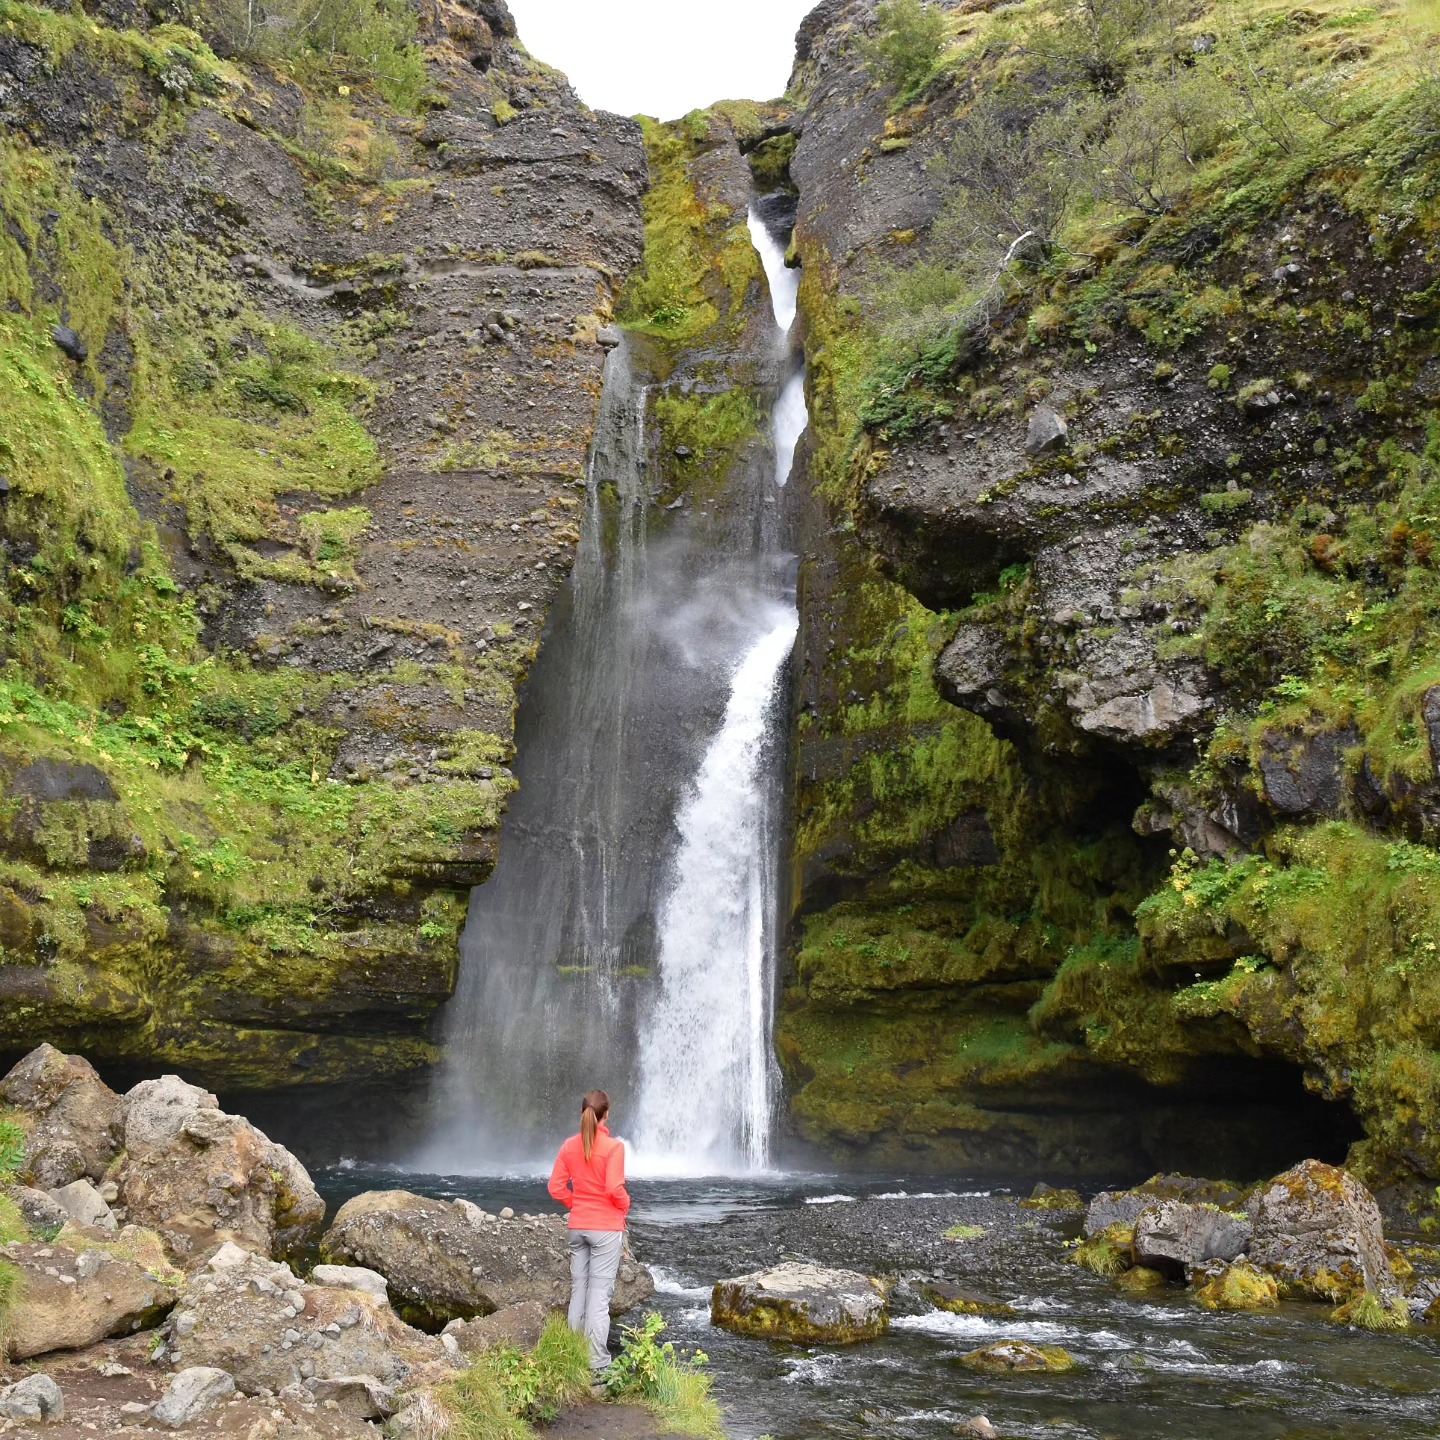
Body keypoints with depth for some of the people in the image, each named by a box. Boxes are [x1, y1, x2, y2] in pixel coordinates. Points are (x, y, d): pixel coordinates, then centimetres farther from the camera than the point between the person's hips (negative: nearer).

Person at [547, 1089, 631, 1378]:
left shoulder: (569, 1146, 2)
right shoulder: (613, 1146, -14)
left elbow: (556, 1187, 2)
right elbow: (615, 1188, -19)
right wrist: (626, 1205, 0)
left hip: (578, 1227, 5)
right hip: (607, 1228, -5)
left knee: (578, 1291, 13)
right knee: (600, 1295, -3)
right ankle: (597, 1365, -2)